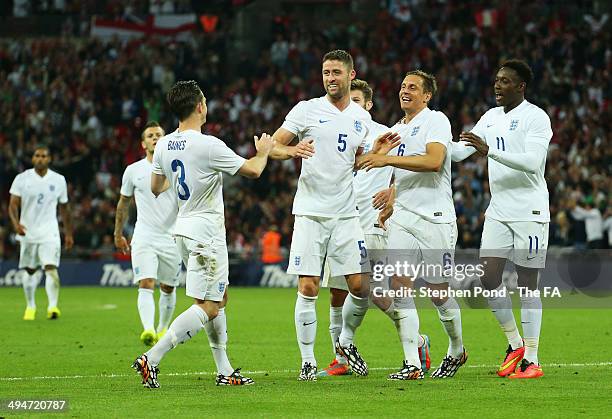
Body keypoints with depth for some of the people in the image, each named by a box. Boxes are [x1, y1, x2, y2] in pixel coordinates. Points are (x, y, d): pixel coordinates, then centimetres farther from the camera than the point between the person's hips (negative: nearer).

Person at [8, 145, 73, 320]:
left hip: (49, 233, -1)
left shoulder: (58, 180, 4)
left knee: (51, 268, -18)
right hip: (28, 232, 1)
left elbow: (64, 208, 13)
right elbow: (13, 204, -6)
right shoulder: (22, 179, -1)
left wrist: (69, 233, 15)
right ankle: (30, 306, 29)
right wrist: (16, 223, -25)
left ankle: (53, 306, -25)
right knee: (30, 271, 12)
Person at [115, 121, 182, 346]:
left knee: (168, 288, 11)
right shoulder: (133, 171, 5)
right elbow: (123, 203, 17)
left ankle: (163, 328, 31)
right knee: (146, 285, -18)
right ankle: (148, 330, -33)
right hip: (143, 238, -1)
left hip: (172, 237, 1)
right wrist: (118, 233, 20)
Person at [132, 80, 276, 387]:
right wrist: (263, 152, 12)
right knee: (207, 307, -8)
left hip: (184, 229, 9)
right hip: (206, 232, -9)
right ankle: (151, 359, -17)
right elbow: (253, 170, -10)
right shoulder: (208, 146, -19)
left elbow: (156, 188, 17)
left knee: (217, 298, 18)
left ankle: (224, 371, 20)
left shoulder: (163, 146, 3)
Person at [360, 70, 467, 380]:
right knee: (400, 285, -9)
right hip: (402, 218, 6)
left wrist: (387, 159, -23)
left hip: (435, 218, -6)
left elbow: (434, 160, -22)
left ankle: (457, 351, 25)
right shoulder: (395, 129, 18)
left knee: (438, 292, 1)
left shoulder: (436, 120, -5)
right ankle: (412, 364, -9)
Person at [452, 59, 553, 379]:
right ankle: (515, 344, 16)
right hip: (498, 211, 6)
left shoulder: (536, 118, -10)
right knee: (489, 278, -2)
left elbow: (532, 162, -23)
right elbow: (459, 151, 15)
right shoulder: (491, 117, 13)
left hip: (529, 212, -6)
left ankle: (531, 361, 1)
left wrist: (489, 150, -30)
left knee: (527, 283, -4)